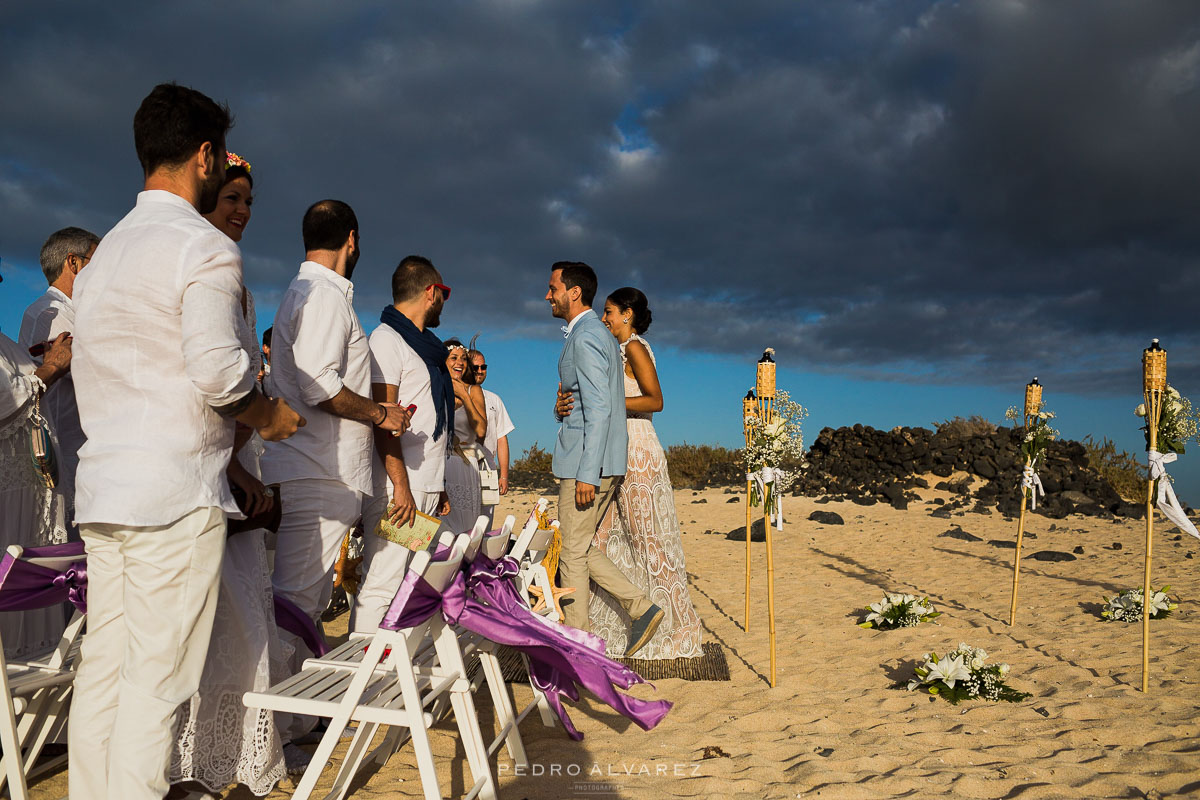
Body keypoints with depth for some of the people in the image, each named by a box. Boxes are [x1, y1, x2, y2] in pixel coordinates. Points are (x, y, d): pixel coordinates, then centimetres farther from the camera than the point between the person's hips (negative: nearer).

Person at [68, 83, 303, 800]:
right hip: (175, 495, -8)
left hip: (102, 489, 8)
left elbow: (88, 373, 18)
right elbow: (217, 368, -19)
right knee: (157, 679, -2)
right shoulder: (206, 247, -8)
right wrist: (270, 414, 0)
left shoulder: (106, 250, 18)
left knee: (103, 666, 12)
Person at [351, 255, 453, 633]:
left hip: (425, 488, 9)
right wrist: (401, 485, -20)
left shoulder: (425, 345, 23)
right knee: (382, 584, -9)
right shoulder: (387, 339, -6)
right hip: (398, 488, -9)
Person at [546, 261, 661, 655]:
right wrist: (560, 407, 3)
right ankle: (641, 607, 13)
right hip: (603, 464, 10)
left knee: (573, 554, 0)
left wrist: (587, 473, -23)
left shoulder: (585, 338, -14)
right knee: (583, 549, 16)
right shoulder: (600, 335, 18)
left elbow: (599, 409, -21)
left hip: (587, 464, -10)